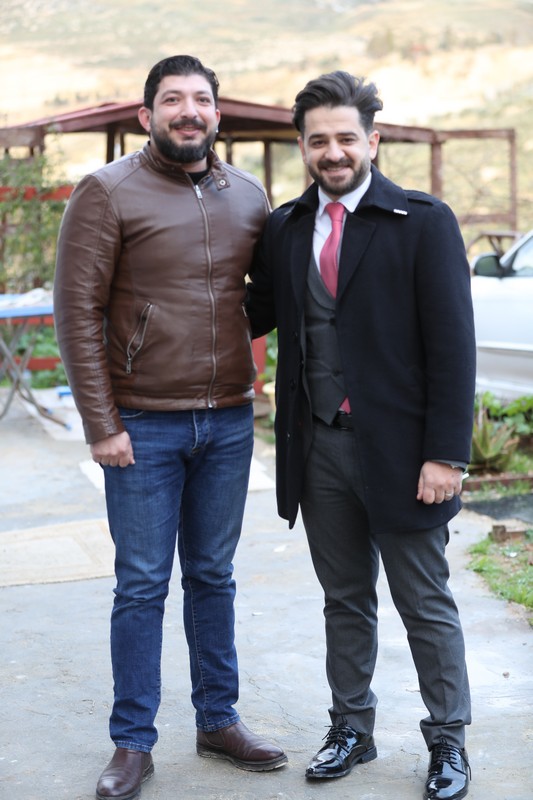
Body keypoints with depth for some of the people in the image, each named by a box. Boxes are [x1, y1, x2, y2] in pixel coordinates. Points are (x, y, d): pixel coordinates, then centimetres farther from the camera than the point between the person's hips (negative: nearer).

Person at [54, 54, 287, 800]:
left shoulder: (249, 195, 6)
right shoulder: (108, 192, -7)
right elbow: (77, 311, -9)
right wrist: (100, 423, -13)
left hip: (229, 422, 4)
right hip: (144, 424, -4)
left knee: (213, 576, 14)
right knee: (142, 585, 3)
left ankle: (219, 720, 28)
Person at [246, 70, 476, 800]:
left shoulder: (424, 222, -7)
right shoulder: (285, 228, 7)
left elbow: (452, 347, -10)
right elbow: (256, 314, 14)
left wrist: (446, 453, -15)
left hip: (397, 450, -4)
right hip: (317, 448, 4)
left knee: (425, 605, 8)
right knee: (345, 600, 17)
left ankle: (448, 741, 25)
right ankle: (351, 729, 32)